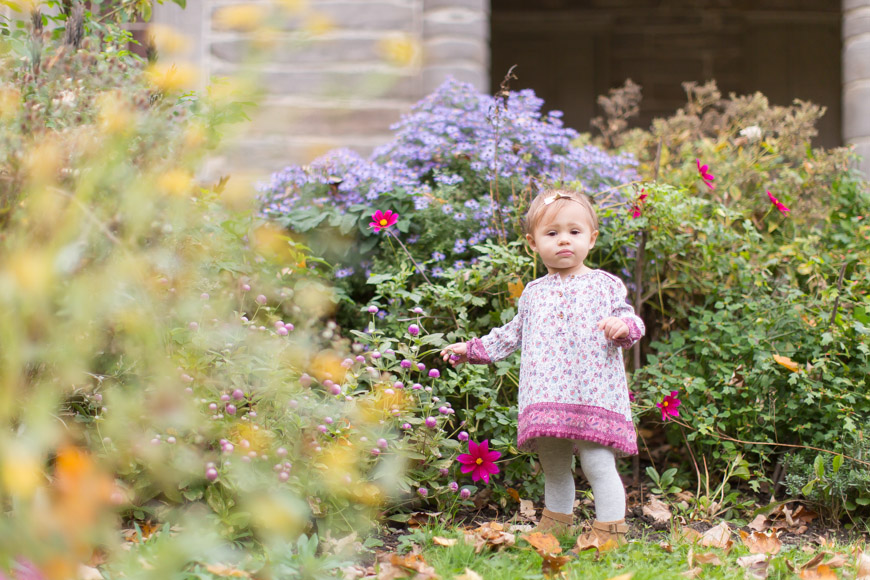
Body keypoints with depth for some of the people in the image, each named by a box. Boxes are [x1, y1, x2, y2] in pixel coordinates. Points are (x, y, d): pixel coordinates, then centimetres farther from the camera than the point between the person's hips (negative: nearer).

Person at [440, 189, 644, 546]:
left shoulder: (605, 285, 5)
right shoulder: (533, 293, 16)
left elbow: (631, 321, 5)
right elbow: (514, 334, 27)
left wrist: (624, 326, -19)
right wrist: (473, 349, 28)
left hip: (594, 395, -4)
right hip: (546, 399, 4)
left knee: (597, 462, -9)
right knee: (553, 466, 12)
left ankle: (610, 527, 1)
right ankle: (556, 520, 31)